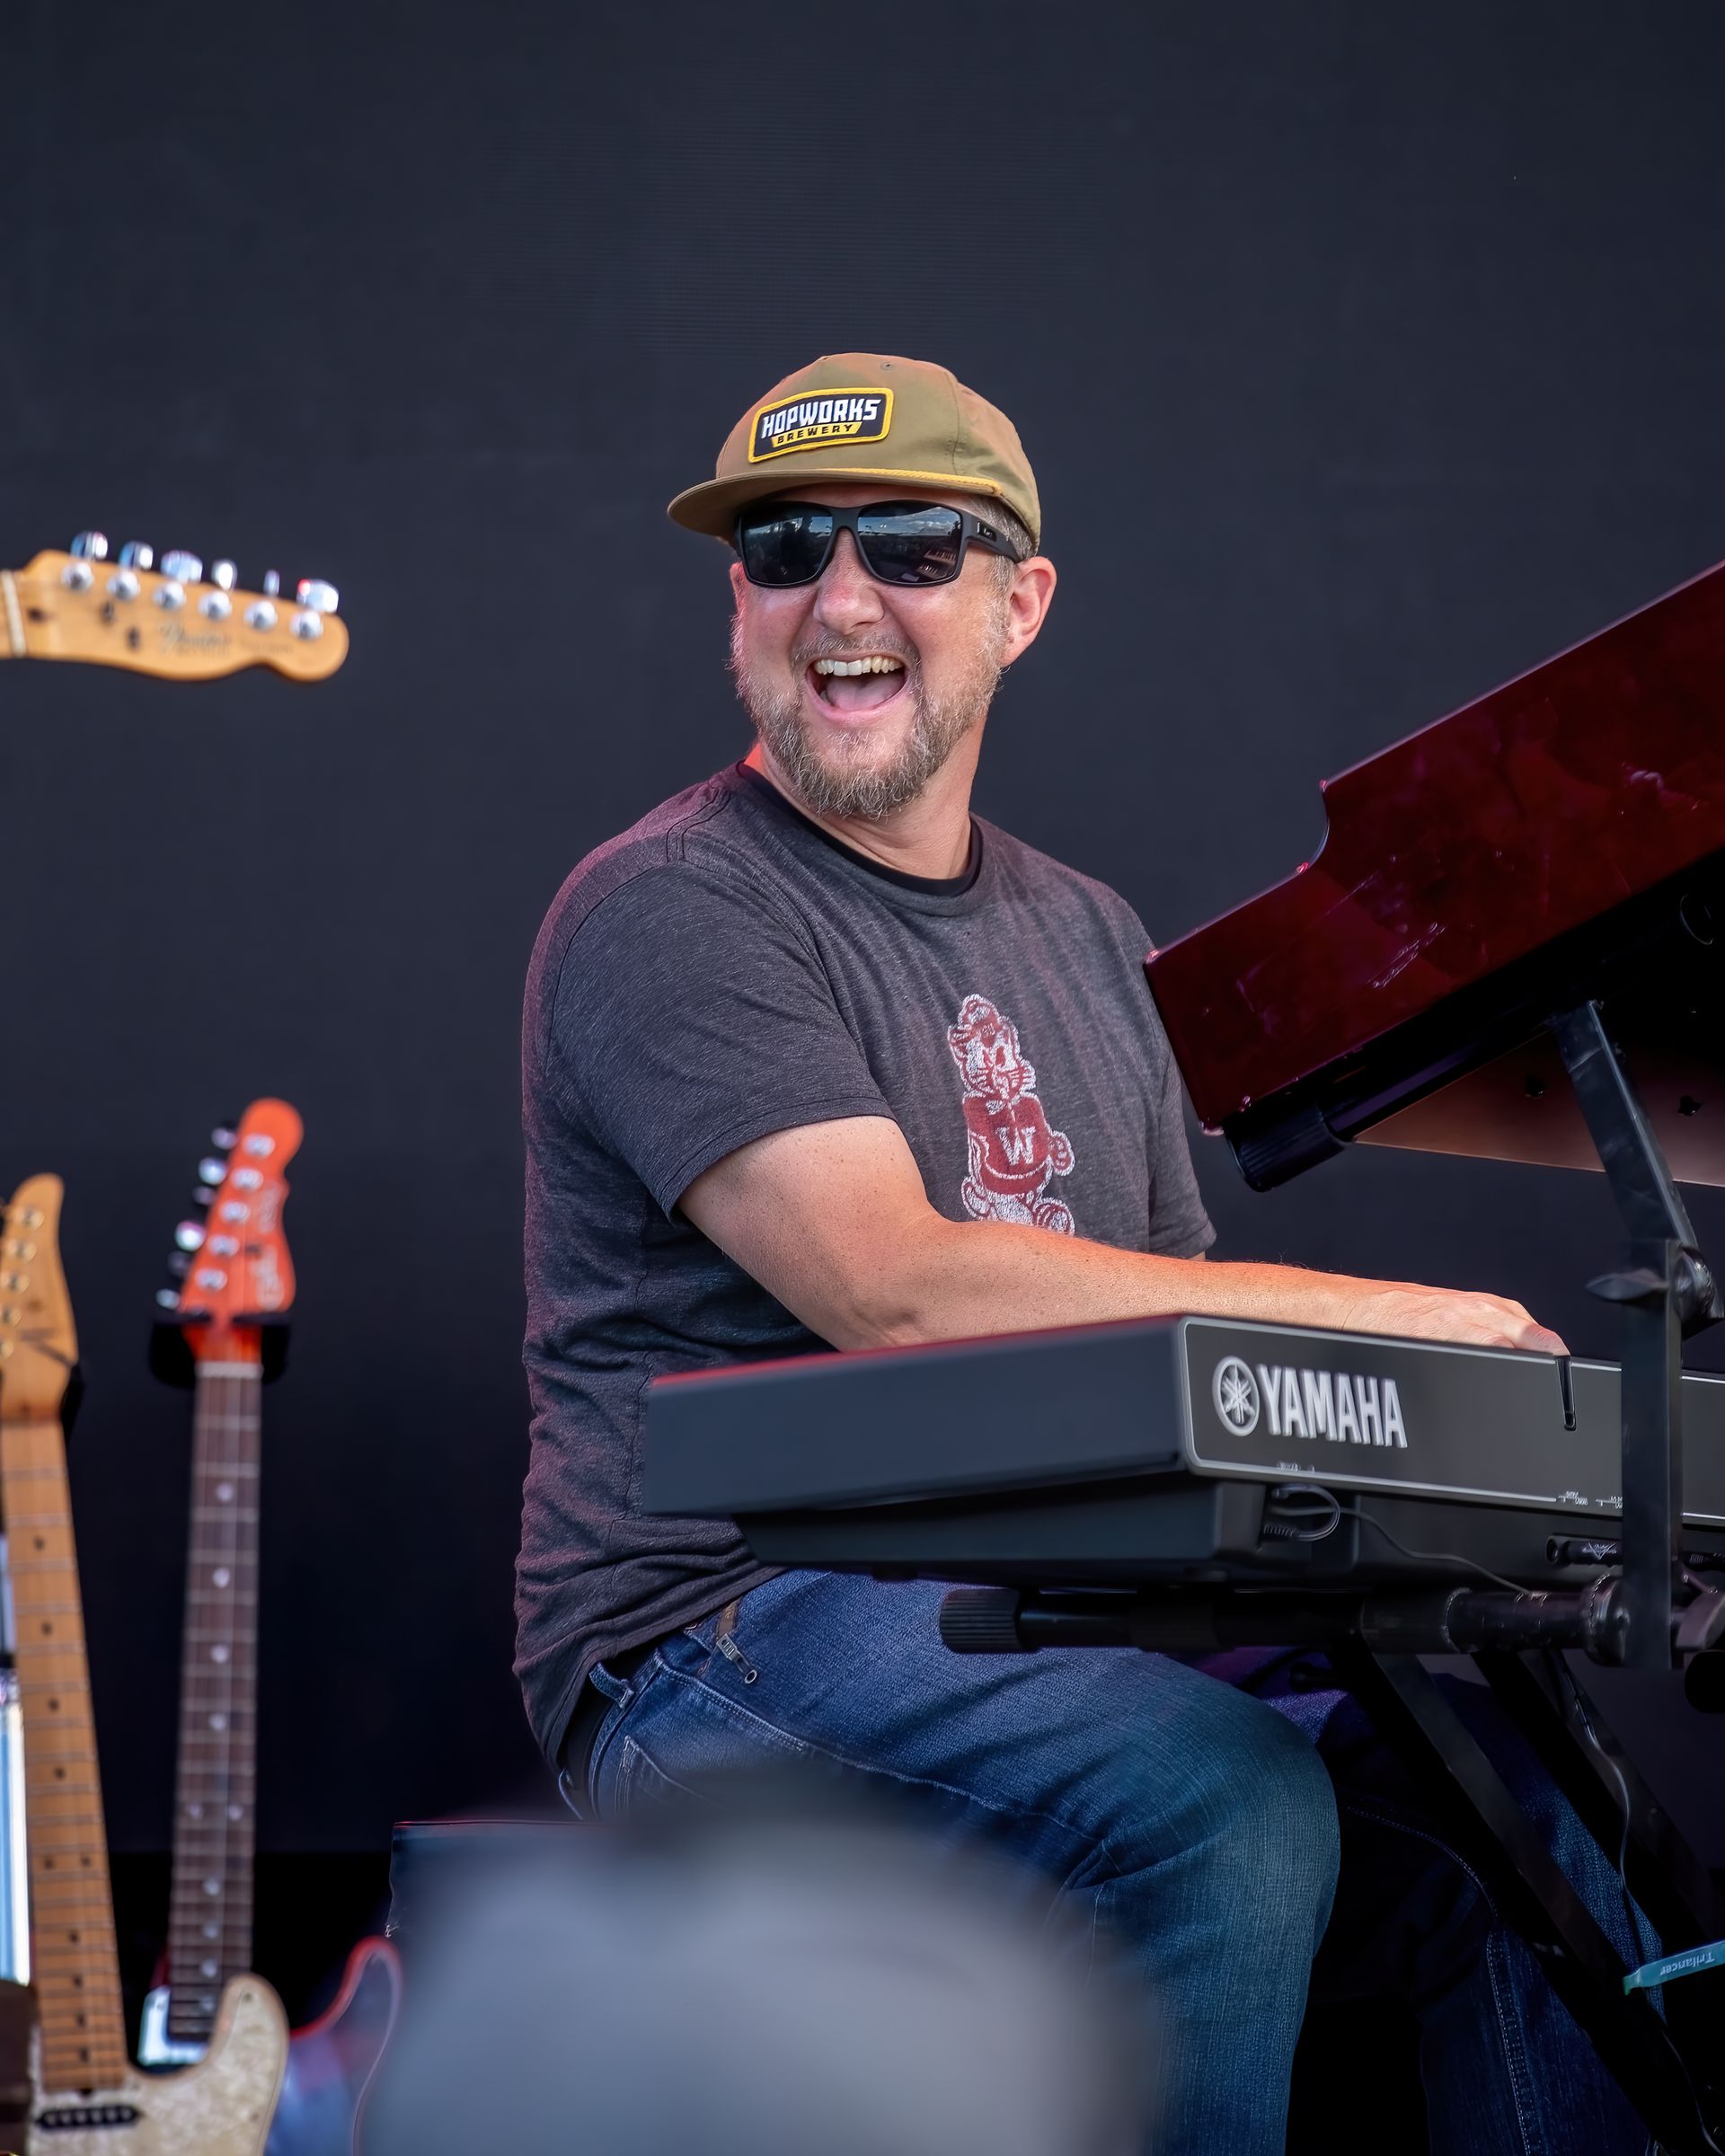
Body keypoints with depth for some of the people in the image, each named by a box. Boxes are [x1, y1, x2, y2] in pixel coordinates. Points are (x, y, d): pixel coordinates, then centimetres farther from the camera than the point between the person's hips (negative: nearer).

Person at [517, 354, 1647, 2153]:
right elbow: (896, 1290, -20)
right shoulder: (668, 913, -7)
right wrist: (1373, 1314, -17)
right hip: (722, 1638, -7)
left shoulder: (1085, 937, 18)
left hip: (1064, 1614, 7)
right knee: (1226, 1800, -31)